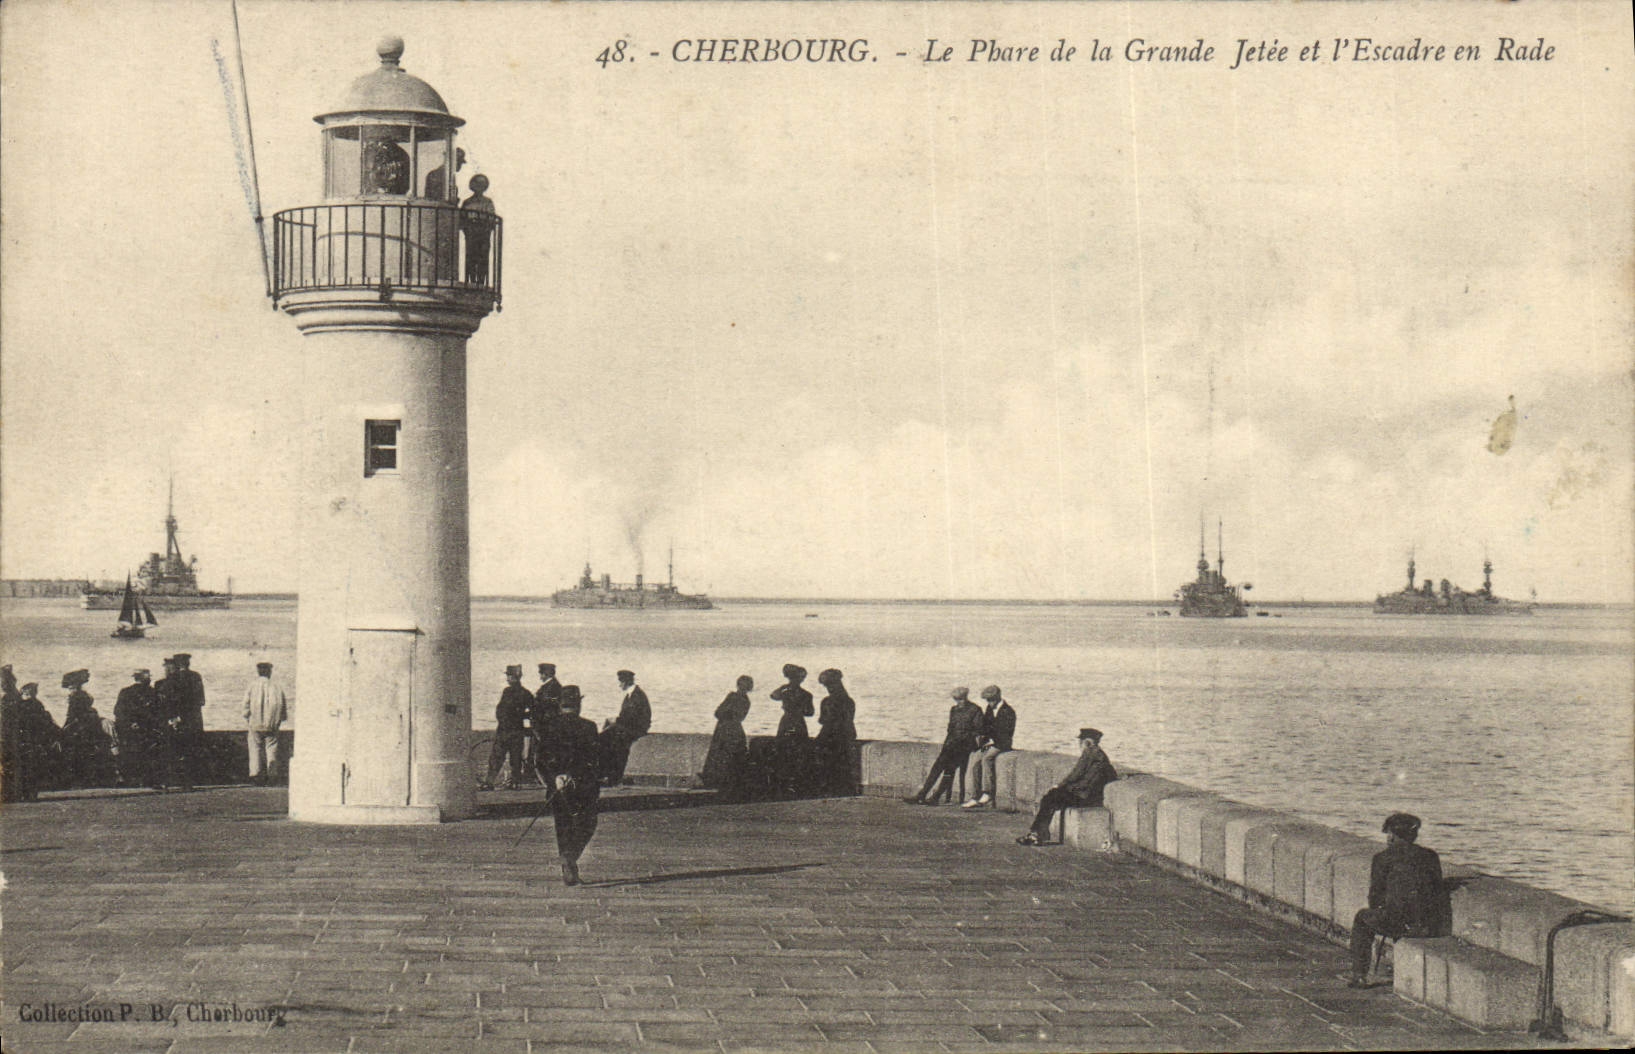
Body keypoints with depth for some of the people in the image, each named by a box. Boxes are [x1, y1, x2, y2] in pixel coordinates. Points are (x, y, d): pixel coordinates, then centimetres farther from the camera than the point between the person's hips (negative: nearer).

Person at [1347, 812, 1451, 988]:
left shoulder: (1383, 858, 2)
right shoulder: (1430, 856, 12)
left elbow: (1374, 899, 3)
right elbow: (1438, 892, 19)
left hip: (1400, 924, -4)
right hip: (1433, 927, 4)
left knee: (1362, 918, 26)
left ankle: (1359, 976, 24)